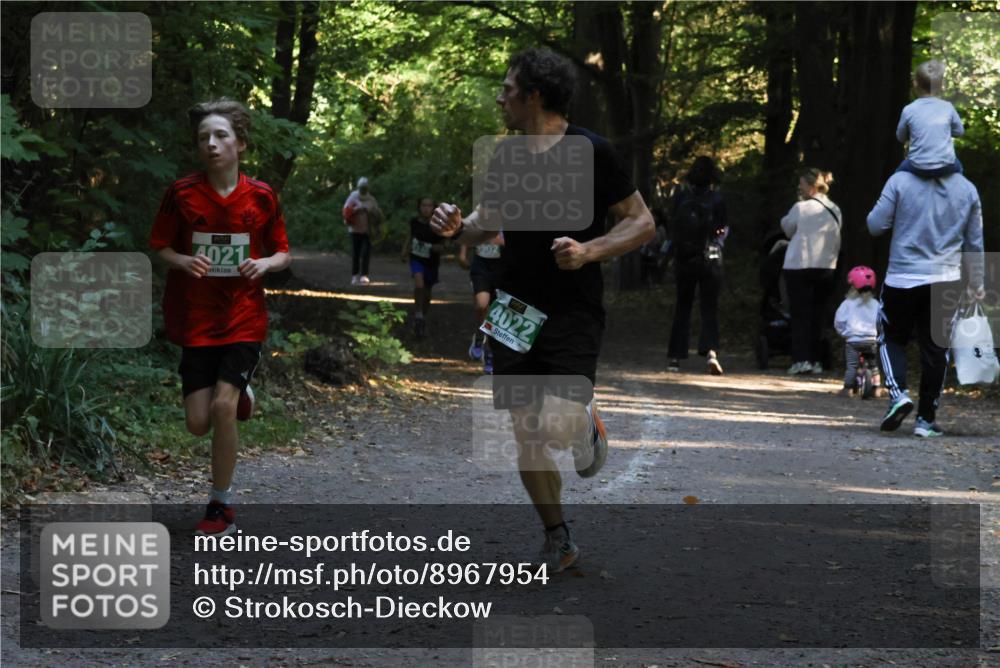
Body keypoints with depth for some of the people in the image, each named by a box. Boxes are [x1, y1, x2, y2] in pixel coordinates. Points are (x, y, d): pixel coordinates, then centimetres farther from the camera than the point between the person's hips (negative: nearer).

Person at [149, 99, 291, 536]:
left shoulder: (262, 197, -3)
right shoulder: (182, 194, -4)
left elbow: (282, 254, 8)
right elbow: (160, 247, 5)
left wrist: (265, 263, -14)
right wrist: (183, 261, -17)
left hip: (244, 318, -1)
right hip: (196, 320, 1)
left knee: (223, 406, -17)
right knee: (198, 423, -2)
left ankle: (221, 507, -1)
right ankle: (239, 391, 35)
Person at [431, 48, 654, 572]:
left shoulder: (591, 151, -10)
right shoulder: (505, 155, 7)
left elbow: (641, 222, -5)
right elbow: (488, 219, 21)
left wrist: (589, 251, -19)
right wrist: (459, 227, -1)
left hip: (573, 315, -5)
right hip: (516, 312, 6)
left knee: (557, 428, -20)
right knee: (525, 434, 5)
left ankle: (587, 426, 18)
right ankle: (558, 542, 22)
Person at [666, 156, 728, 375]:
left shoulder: (681, 198, -3)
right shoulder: (716, 200, -9)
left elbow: (674, 225, 4)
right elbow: (723, 229, -4)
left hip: (683, 258, 2)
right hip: (710, 258, -2)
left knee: (682, 307, 12)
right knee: (709, 307, 2)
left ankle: (675, 357, 12)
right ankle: (710, 351, -19)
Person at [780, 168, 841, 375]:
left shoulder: (801, 208, -11)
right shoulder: (835, 211, 5)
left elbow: (787, 227, 5)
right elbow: (837, 243, 11)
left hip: (799, 267, -4)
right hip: (826, 268, 4)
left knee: (800, 314, 0)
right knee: (818, 315, 10)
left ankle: (801, 359, -7)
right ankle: (816, 360, 10)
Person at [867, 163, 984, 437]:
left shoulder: (900, 181, -9)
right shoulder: (967, 189, 3)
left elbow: (876, 225, -6)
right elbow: (975, 242, 11)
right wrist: (976, 283, 22)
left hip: (903, 278, -2)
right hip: (947, 282, 2)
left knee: (891, 339, 15)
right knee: (935, 347, 8)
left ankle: (898, 392, -8)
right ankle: (926, 419, 11)